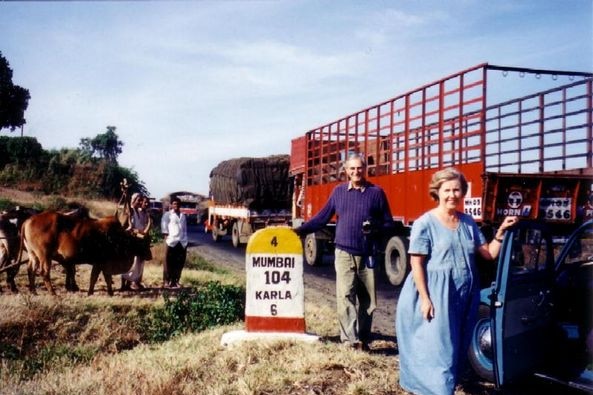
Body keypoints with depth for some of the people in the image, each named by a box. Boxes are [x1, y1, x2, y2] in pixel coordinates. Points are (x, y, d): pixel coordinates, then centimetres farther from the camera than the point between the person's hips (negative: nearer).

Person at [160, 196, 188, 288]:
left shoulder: (183, 215, 19)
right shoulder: (167, 214, 4)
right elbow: (164, 226, -4)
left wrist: (185, 241, 13)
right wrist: (166, 236, -14)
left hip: (182, 242, 5)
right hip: (172, 242, -5)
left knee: (179, 264, 6)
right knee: (169, 263, -2)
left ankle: (175, 281, 14)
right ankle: (166, 281, 3)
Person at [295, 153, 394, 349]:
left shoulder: (376, 192, 3)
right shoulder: (338, 191, 8)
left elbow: (388, 222, 5)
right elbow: (322, 218, 13)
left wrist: (376, 226, -16)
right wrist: (299, 230, 6)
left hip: (367, 255, 0)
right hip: (344, 254, 0)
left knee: (367, 301, 7)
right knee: (345, 297, -9)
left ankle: (363, 339, 20)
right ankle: (350, 339, -10)